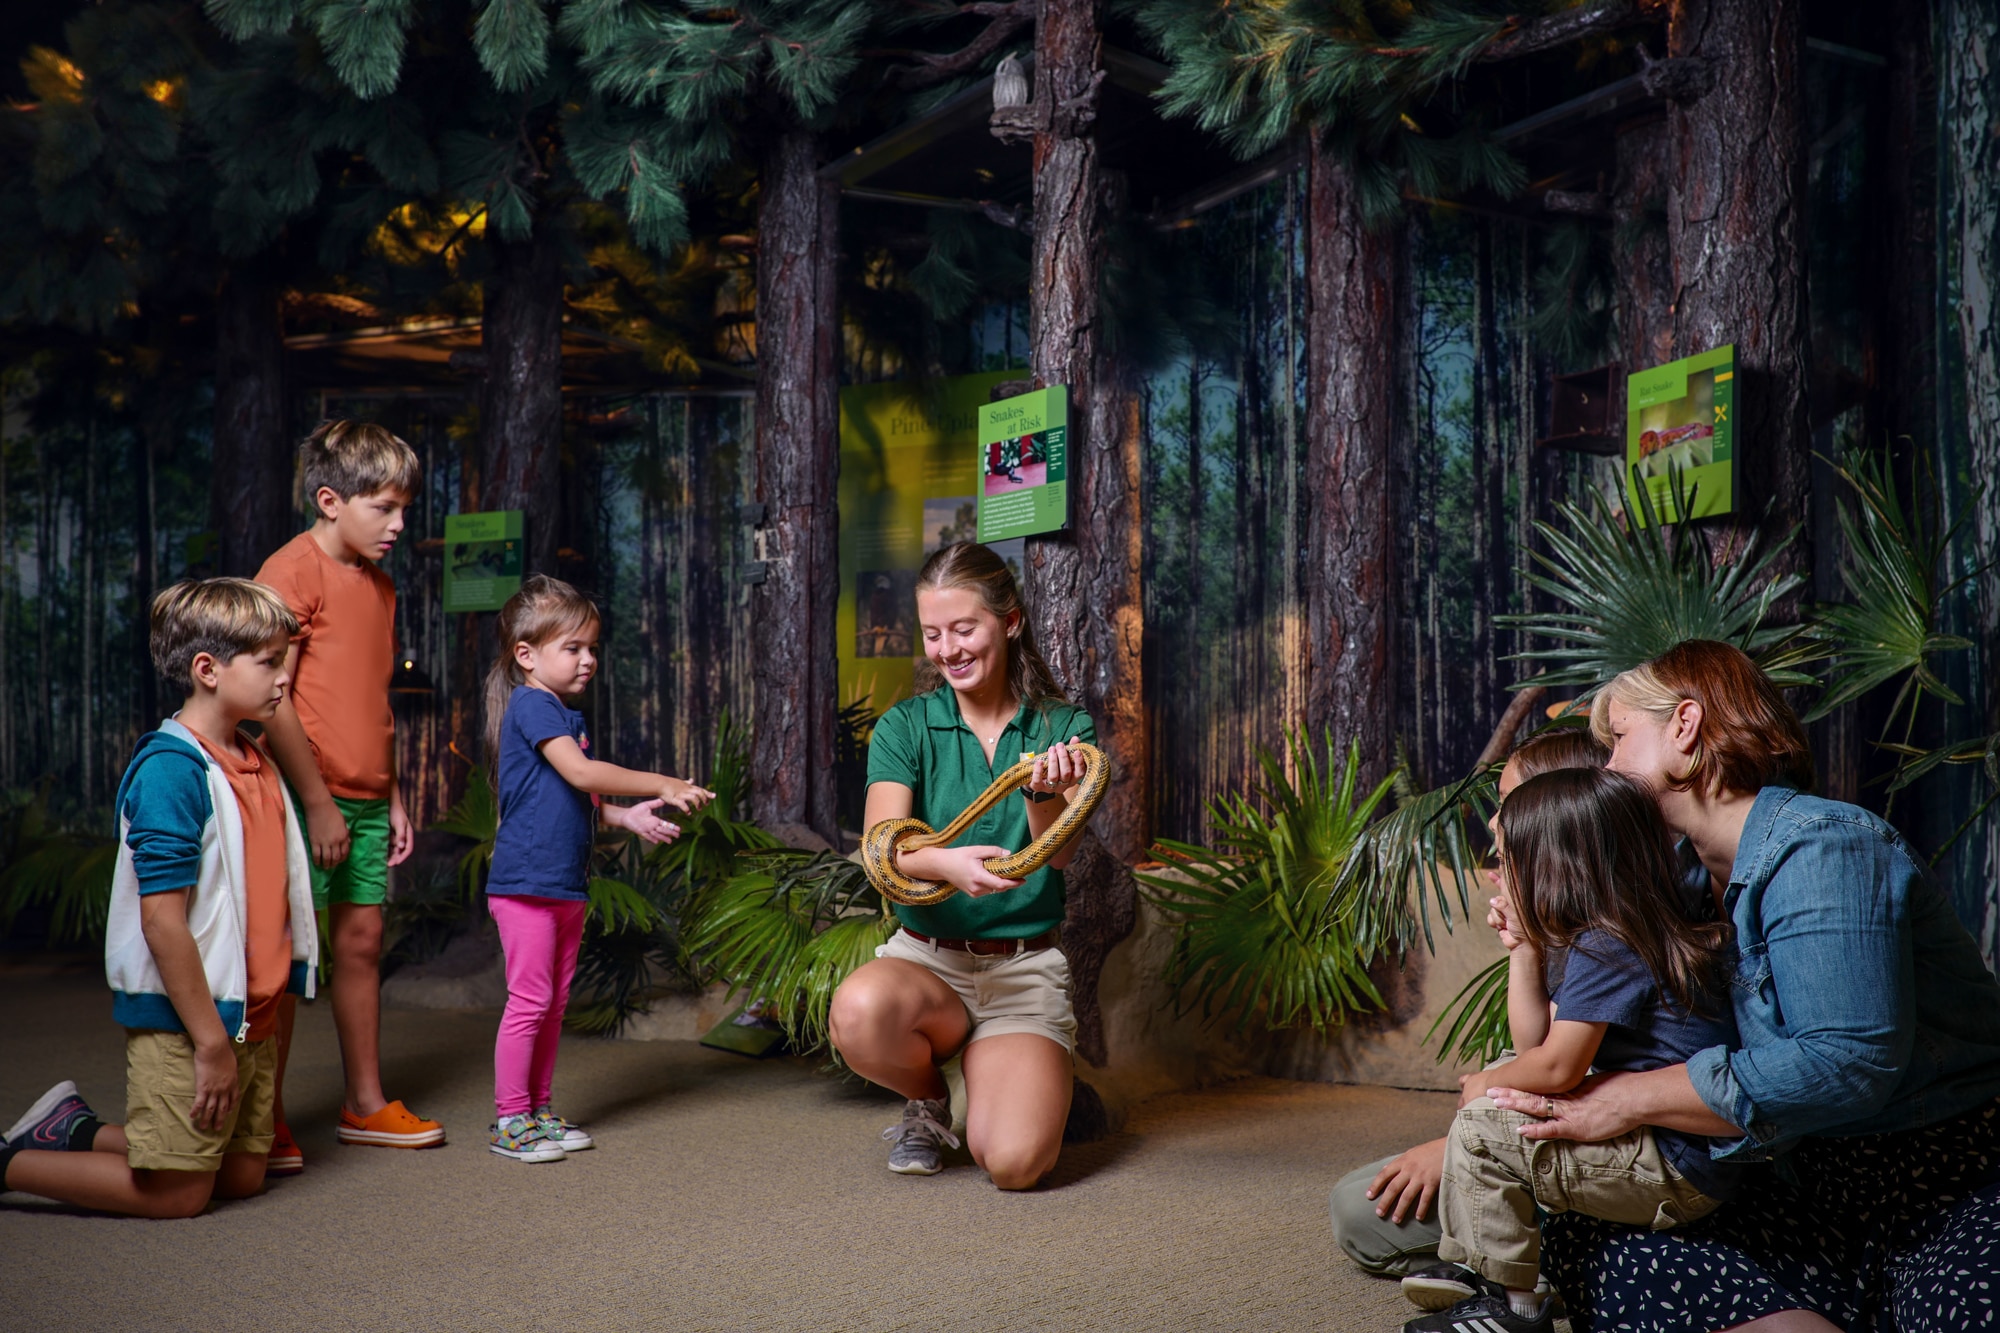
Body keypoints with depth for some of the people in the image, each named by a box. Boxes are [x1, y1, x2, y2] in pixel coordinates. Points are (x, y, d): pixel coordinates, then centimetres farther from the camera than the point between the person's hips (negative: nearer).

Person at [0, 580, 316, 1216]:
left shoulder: (255, 763, 9)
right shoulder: (170, 769, -19)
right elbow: (162, 922, -21)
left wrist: (249, 1024, 15)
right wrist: (211, 1042, -19)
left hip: (248, 1014, 9)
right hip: (183, 1019, -9)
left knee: (242, 1178, 15)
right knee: (176, 1194, 1)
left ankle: (75, 1129, 27)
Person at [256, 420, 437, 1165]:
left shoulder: (377, 583, 15)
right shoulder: (292, 572, -11)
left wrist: (392, 797, 17)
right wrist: (317, 801, -17)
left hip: (365, 800, 8)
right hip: (311, 800, -7)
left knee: (361, 942, 11)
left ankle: (365, 1105, 20)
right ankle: (265, 1122, 9)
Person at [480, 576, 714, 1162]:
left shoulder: (567, 715, 17)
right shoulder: (530, 705, -12)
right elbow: (580, 772, -23)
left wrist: (629, 817, 3)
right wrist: (661, 785, -20)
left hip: (566, 883, 9)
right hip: (526, 881, -9)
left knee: (555, 1001, 13)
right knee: (529, 999, -4)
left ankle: (538, 1109, 22)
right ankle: (509, 1119, 5)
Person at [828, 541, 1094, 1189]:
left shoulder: (1063, 728, 2)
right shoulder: (905, 727, 1)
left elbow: (1058, 852, -11)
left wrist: (1042, 791, -34)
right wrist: (946, 863, -38)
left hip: (1027, 970, 0)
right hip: (925, 958, 1)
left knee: (1014, 1161, -24)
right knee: (860, 1011, -36)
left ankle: (994, 1075, 15)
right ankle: (928, 1100, 1)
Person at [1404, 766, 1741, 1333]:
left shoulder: (1607, 950, -19)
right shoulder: (1627, 939, 14)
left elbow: (1557, 1067, -24)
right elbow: (1534, 1043, 15)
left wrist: (1486, 1083, -5)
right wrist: (1524, 952, 13)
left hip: (1675, 1175, -11)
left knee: (1480, 1128, -15)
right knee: (1499, 1092, 19)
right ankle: (1480, 1267, 19)